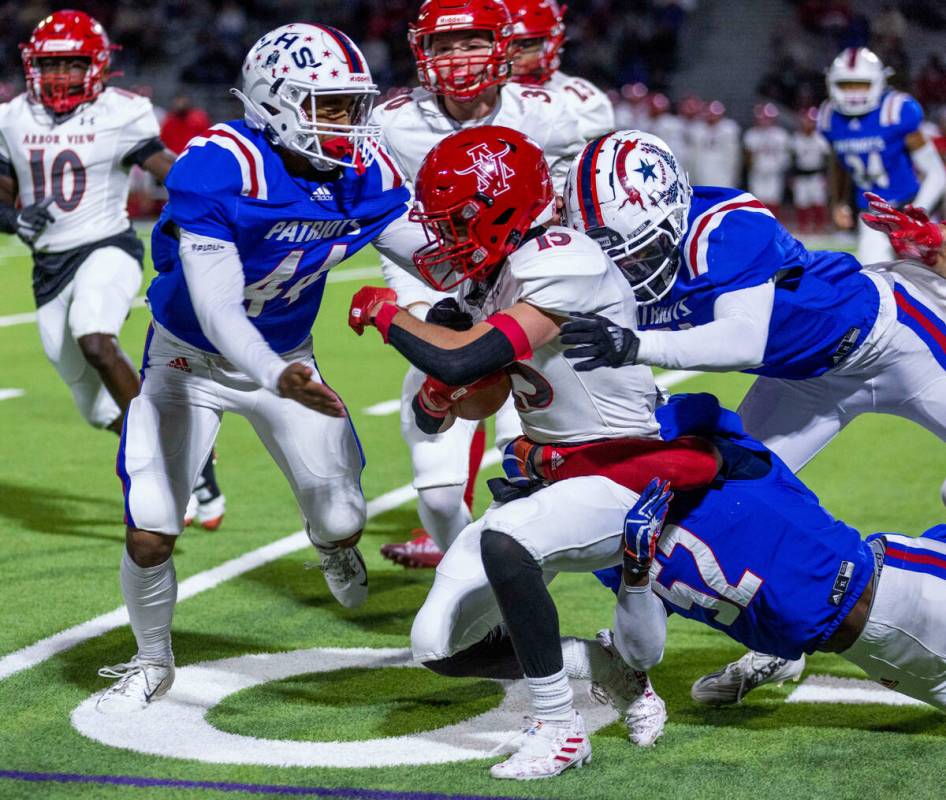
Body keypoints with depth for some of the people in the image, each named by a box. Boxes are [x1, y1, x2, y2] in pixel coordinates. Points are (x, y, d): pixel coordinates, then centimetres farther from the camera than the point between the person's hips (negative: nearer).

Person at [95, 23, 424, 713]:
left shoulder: (361, 170, -16)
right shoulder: (218, 170, -33)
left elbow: (425, 250, -1)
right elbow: (216, 309, -38)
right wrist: (278, 379, -53)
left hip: (284, 357, 4)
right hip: (190, 362, -4)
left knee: (341, 521, 1)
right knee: (150, 535, -9)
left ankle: (333, 541, 42)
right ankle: (152, 664, 20)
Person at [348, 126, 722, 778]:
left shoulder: (565, 265, -23)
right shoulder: (492, 280, 4)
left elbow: (460, 362, -31)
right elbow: (484, 393, 20)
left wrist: (386, 313, -13)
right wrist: (442, 401, -3)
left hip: (625, 476, -9)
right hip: (551, 479, 9)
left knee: (502, 542, -37)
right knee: (439, 646, 1)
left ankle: (561, 730, -21)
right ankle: (602, 663, 20)